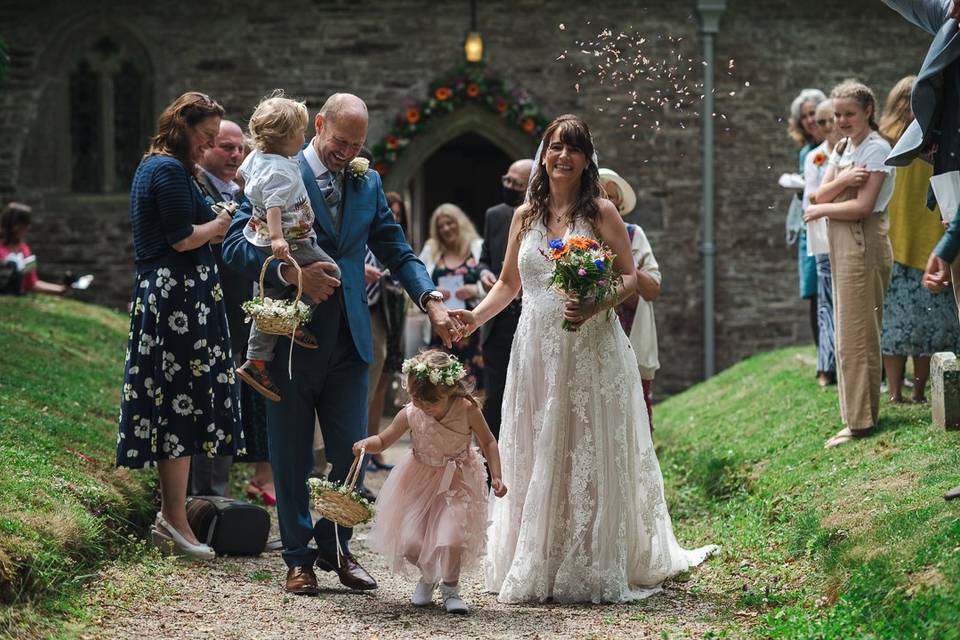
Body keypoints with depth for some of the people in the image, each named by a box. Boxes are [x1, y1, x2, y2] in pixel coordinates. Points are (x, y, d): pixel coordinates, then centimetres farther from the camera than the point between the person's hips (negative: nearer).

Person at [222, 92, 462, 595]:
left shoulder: (368, 184, 11)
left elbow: (396, 250, 10)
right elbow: (236, 244, -10)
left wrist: (432, 302, -6)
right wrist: (290, 272, -25)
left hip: (348, 341, 4)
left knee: (350, 452, 5)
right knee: (292, 457, 5)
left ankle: (335, 548, 22)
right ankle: (298, 557, 16)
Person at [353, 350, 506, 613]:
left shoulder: (467, 410, -20)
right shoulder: (410, 414, -16)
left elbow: (488, 443, -5)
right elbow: (384, 440, -3)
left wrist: (496, 477, -14)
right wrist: (366, 444, -26)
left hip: (457, 481, -2)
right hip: (419, 480, 2)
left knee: (451, 535, -18)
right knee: (409, 541, -4)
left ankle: (450, 587, 11)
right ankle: (427, 576, 31)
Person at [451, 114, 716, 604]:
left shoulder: (601, 212, 0)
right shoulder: (525, 216, 11)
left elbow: (631, 278, -3)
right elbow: (508, 284, 17)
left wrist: (596, 305, -20)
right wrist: (475, 317, 1)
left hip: (591, 350, -4)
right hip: (537, 353, 4)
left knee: (590, 459, -2)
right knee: (536, 461, 5)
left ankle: (592, 572, 4)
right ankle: (536, 569, 12)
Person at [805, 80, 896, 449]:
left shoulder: (876, 149, -10)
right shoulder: (841, 150, 16)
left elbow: (863, 206, -18)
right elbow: (820, 196, 6)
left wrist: (820, 209, -7)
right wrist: (842, 180, -14)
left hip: (863, 242, -9)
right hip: (841, 244, 9)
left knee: (855, 335, -8)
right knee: (855, 333, 11)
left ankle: (859, 421, -6)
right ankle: (864, 413, 16)